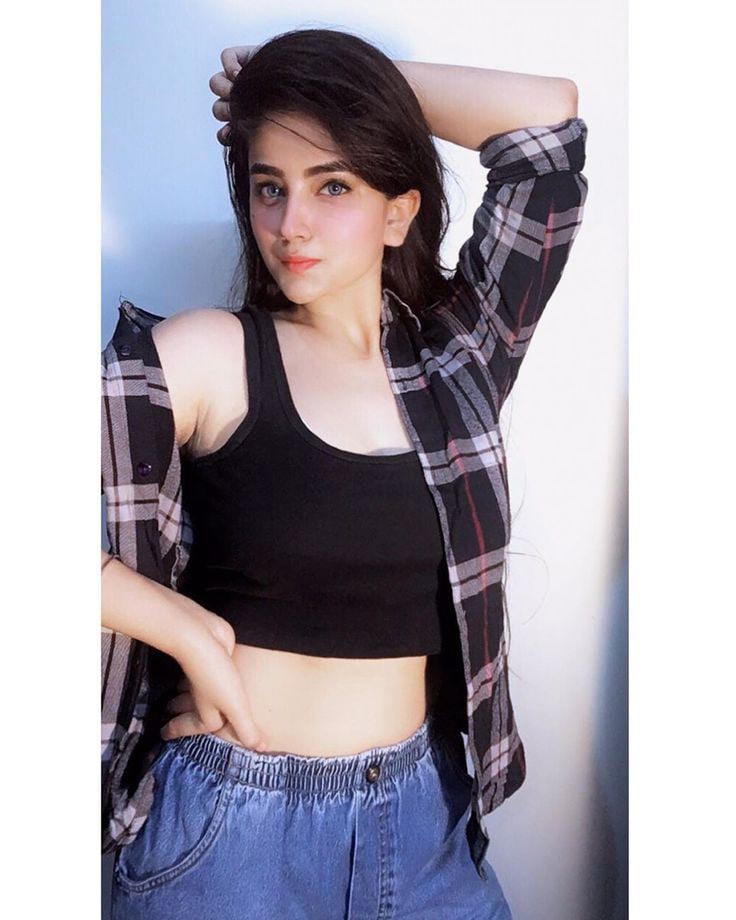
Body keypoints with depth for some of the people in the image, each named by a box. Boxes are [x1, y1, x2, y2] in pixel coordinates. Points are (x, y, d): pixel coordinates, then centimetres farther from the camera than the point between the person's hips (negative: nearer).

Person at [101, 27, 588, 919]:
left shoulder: (454, 353, 0)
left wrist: (359, 79, 0)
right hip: (234, 823, -2)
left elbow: (548, 114, -3)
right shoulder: (210, 357, -10)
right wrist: (189, 629, -13)